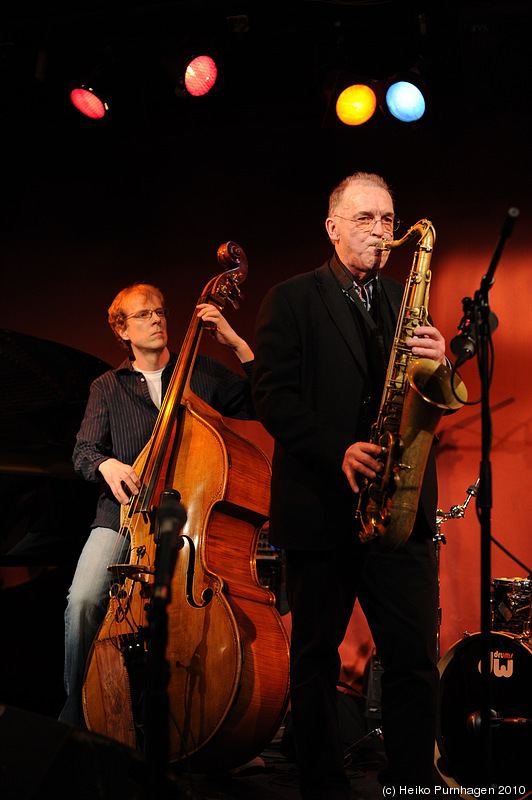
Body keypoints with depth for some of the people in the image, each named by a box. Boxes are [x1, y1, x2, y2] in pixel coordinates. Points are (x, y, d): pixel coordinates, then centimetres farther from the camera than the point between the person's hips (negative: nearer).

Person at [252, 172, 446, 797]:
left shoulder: (404, 302, 17)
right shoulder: (292, 300, 4)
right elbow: (272, 396, -6)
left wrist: (437, 364, -9)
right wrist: (339, 451, -19)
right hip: (321, 508, -3)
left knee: (416, 662, -1)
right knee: (315, 661, 7)